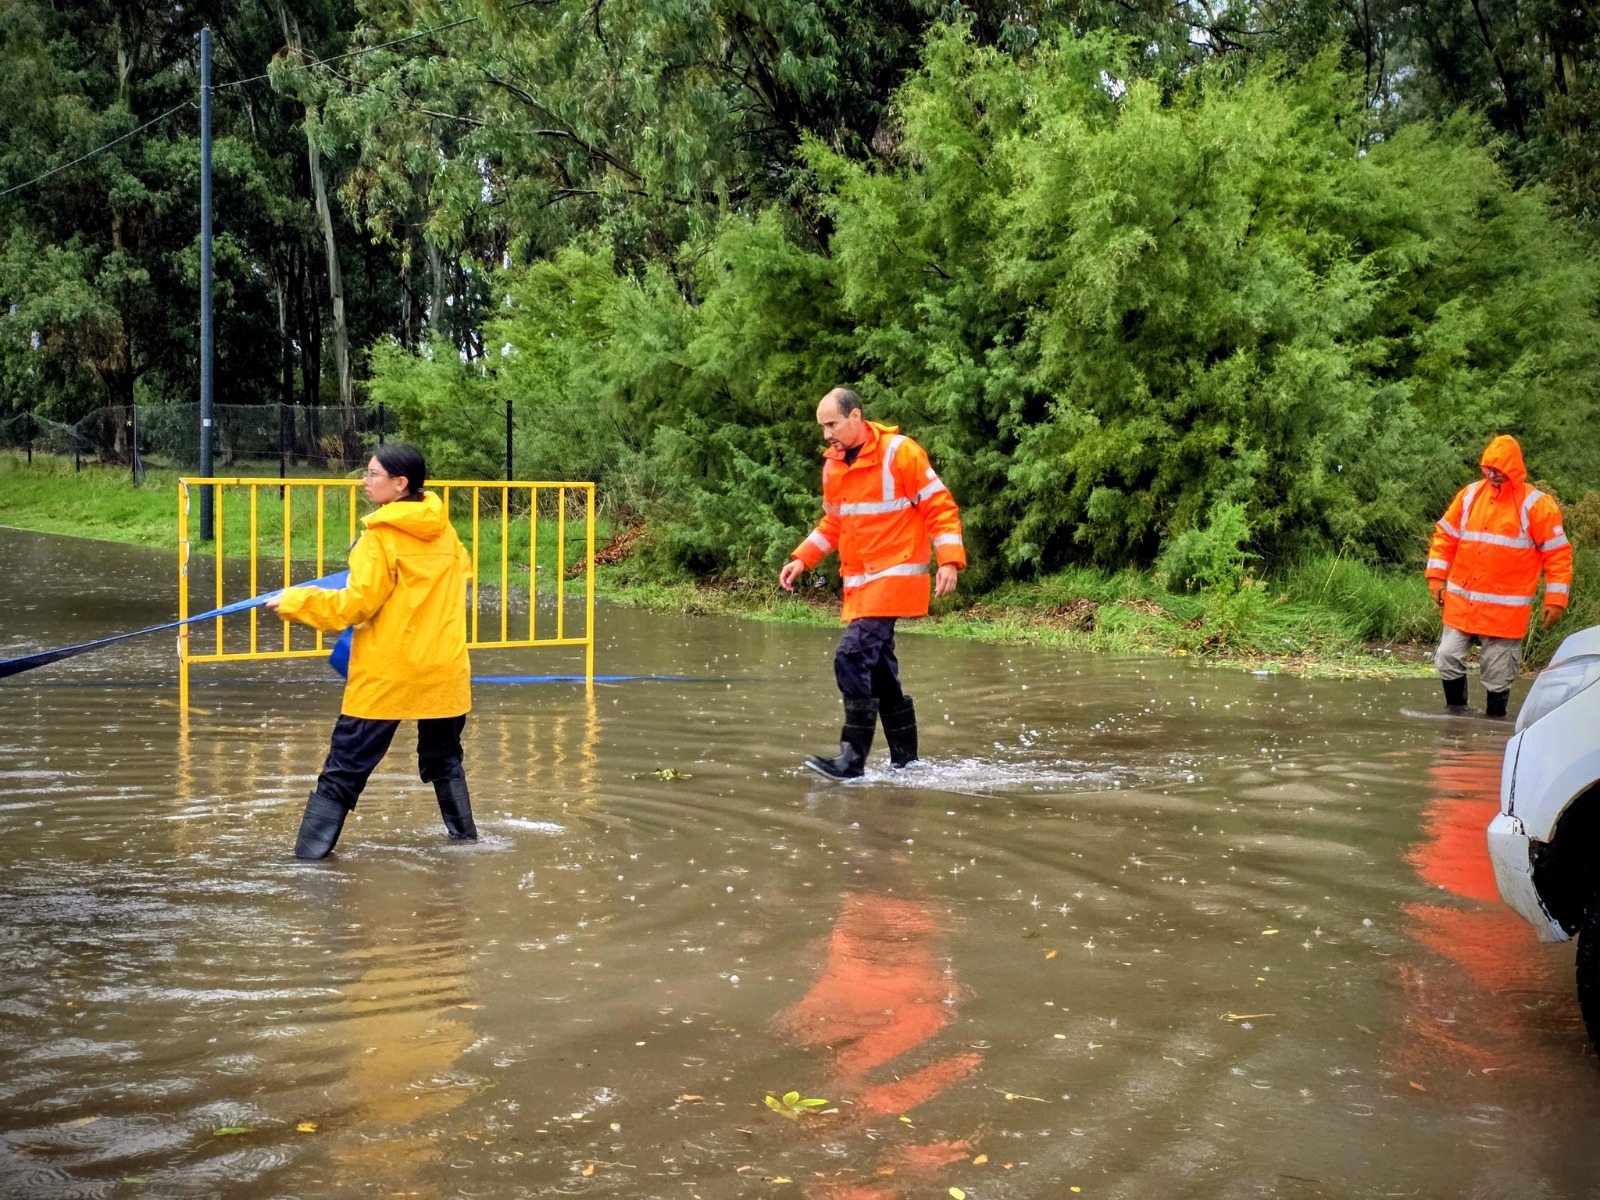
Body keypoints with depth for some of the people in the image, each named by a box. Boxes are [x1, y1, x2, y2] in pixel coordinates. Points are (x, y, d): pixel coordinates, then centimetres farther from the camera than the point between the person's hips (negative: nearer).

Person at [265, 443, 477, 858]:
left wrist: (294, 600, -4)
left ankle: (309, 855, -5)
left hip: (385, 675, -5)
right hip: (444, 669, 5)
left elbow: (354, 605, -13)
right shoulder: (444, 532, 6)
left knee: (344, 770, -2)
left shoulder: (381, 538, -11)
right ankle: (465, 836, 26)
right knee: (444, 761, 23)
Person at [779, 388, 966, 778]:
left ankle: (853, 758, -15)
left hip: (895, 575, -8)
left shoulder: (900, 453, -10)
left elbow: (940, 507, -9)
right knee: (877, 667, 8)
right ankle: (905, 759, 18)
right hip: (858, 581, 8)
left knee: (853, 657, -18)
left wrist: (949, 561, -18)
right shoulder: (833, 464, 12)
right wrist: (802, 559, 11)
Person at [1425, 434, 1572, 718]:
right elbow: (1445, 536, 11)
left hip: (1505, 611, -4)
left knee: (1497, 673, 4)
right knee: (1448, 660, 5)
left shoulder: (1536, 505, -7)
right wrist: (1437, 578, 4)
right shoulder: (1470, 495, 4)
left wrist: (1556, 601, -9)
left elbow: (1558, 554, -5)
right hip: (1461, 605, 4)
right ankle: (1455, 712, 23)